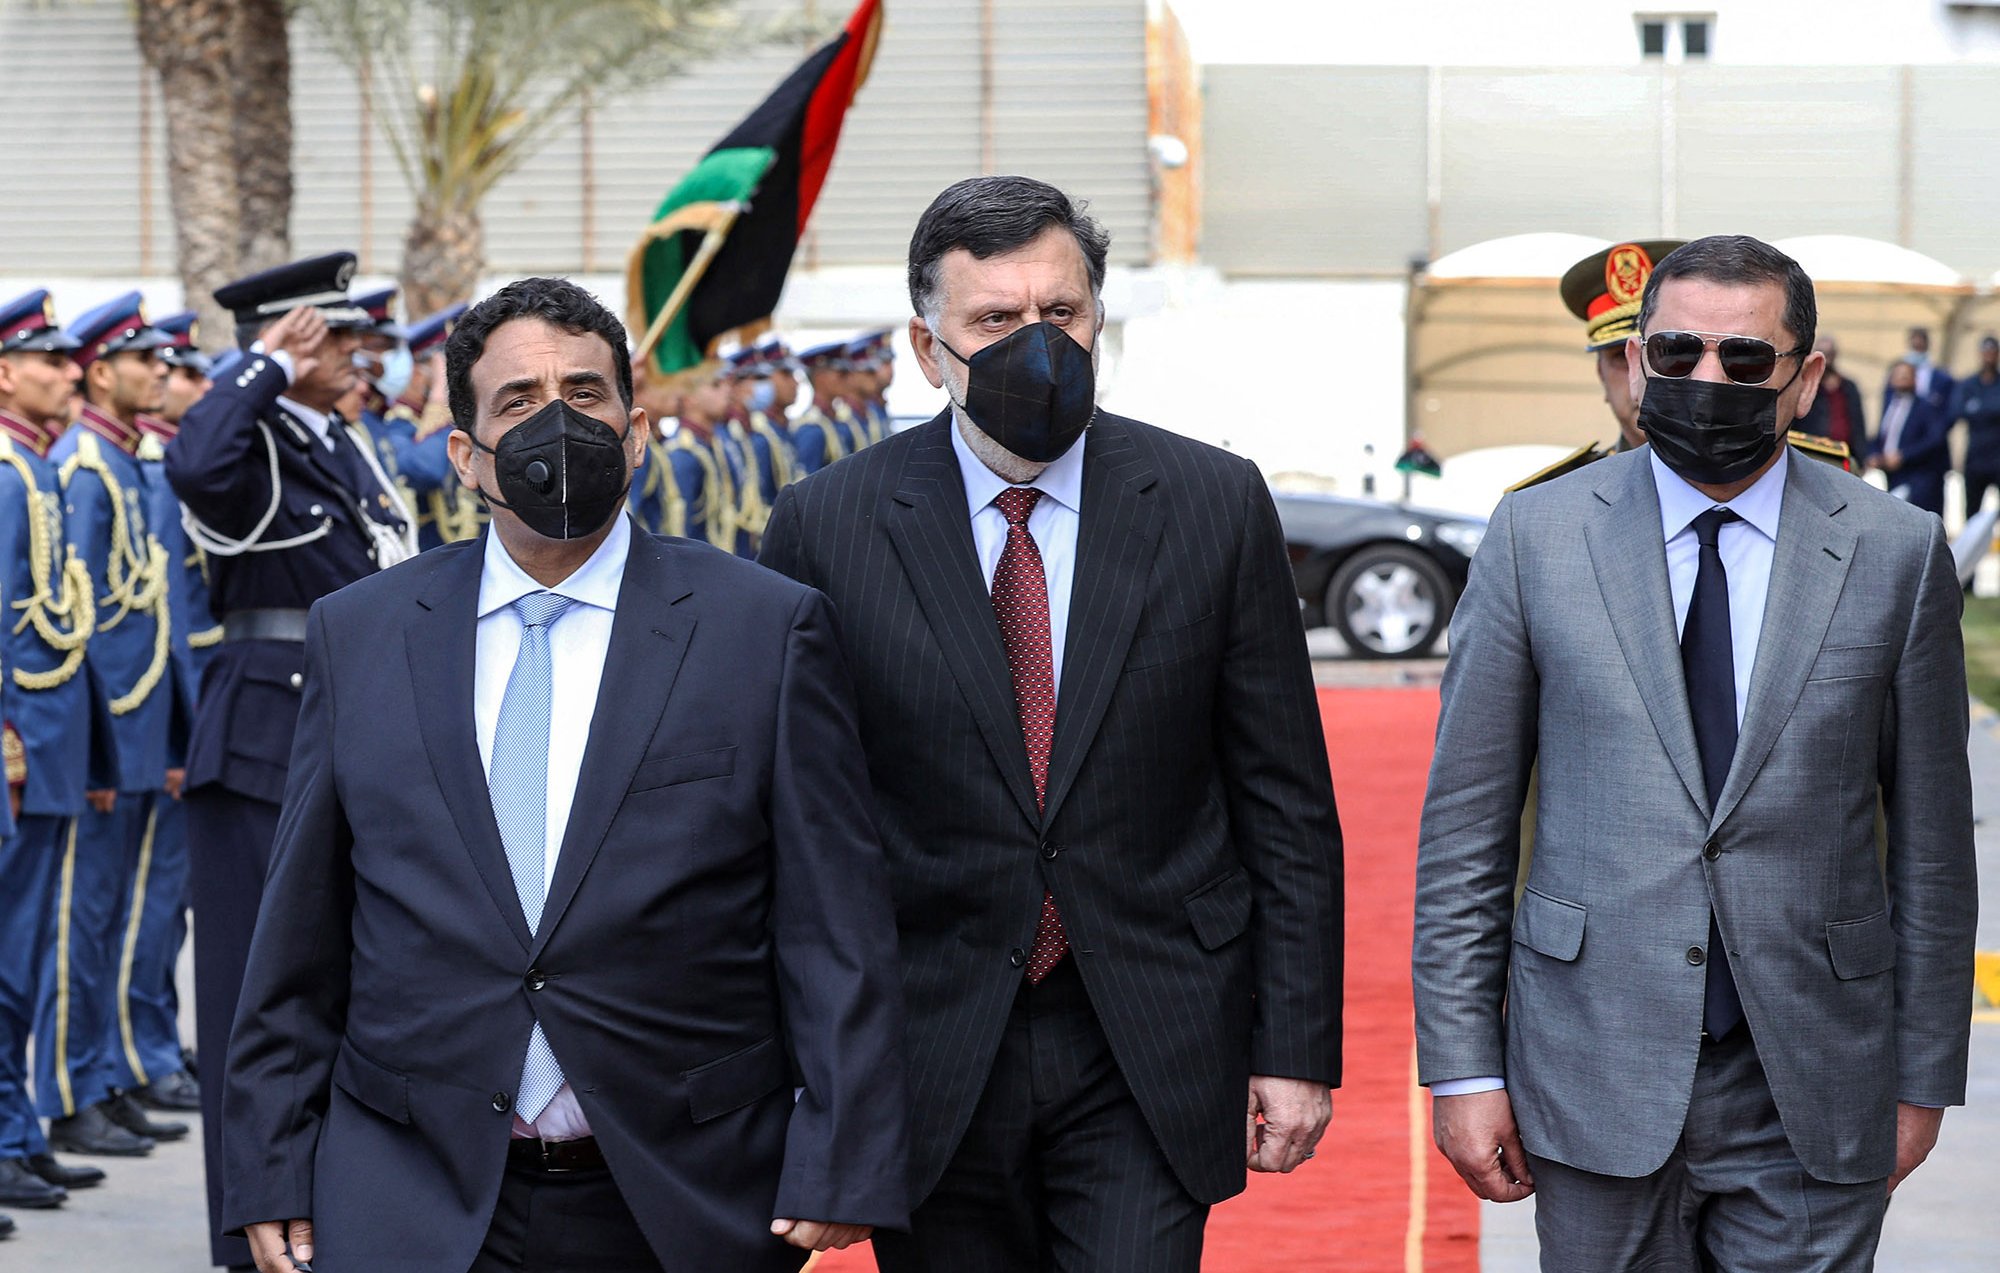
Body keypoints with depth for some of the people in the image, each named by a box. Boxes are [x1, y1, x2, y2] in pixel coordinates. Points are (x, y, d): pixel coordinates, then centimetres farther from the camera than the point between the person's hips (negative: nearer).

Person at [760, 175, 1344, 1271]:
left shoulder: (1213, 504, 1)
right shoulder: (825, 528, -2)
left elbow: (1287, 808, 4)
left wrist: (1297, 1049, 1)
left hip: (1149, 1057, 0)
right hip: (931, 1059, 0)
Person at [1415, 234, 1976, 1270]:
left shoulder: (1896, 554, 1)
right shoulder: (1537, 537, 1)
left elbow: (1931, 840, 6)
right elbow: (1465, 822, 2)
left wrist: (1924, 1076, 6)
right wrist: (1460, 1065, -2)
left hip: (1810, 1106, 0)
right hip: (1598, 1070, 0)